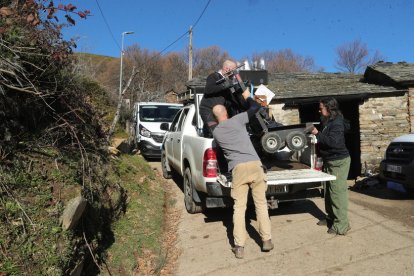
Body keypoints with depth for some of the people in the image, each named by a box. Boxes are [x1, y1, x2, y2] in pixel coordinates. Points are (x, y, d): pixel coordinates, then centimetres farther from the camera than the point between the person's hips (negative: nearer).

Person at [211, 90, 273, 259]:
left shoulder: (215, 132, 11)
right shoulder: (237, 120, 6)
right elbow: (256, 107, 13)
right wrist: (247, 96, 30)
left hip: (238, 168, 0)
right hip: (254, 165, 0)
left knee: (239, 207, 6)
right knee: (261, 203, 11)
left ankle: (239, 247, 5)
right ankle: (266, 240, 17)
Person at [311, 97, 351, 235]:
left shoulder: (337, 123, -17)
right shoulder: (327, 122, 12)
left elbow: (333, 142, -28)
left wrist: (318, 134, -22)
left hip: (339, 162, -10)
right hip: (329, 161, 10)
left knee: (337, 192, -8)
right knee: (328, 191, 17)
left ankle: (341, 224, -1)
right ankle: (331, 217, 30)